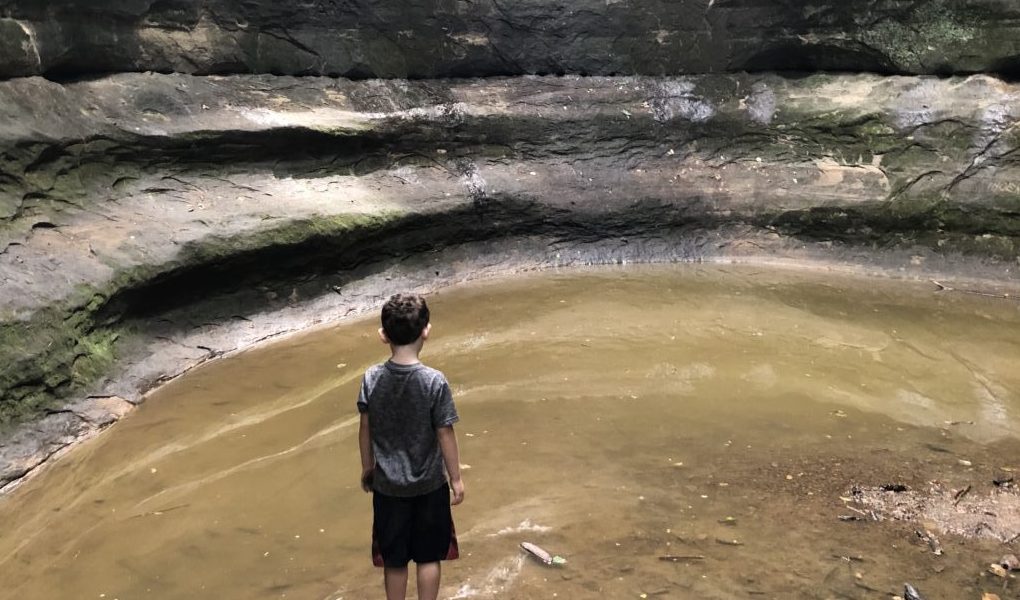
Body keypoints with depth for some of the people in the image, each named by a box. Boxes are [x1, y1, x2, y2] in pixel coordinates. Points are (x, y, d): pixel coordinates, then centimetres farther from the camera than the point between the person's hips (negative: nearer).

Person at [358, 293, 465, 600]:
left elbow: (365, 429, -1)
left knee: (393, 559, 17)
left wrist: (367, 467, 15)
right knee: (429, 556, 16)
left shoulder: (371, 378, -11)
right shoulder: (434, 381, -19)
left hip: (387, 485, 2)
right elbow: (445, 435, -13)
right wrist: (456, 478, -1)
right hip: (429, 484, -2)